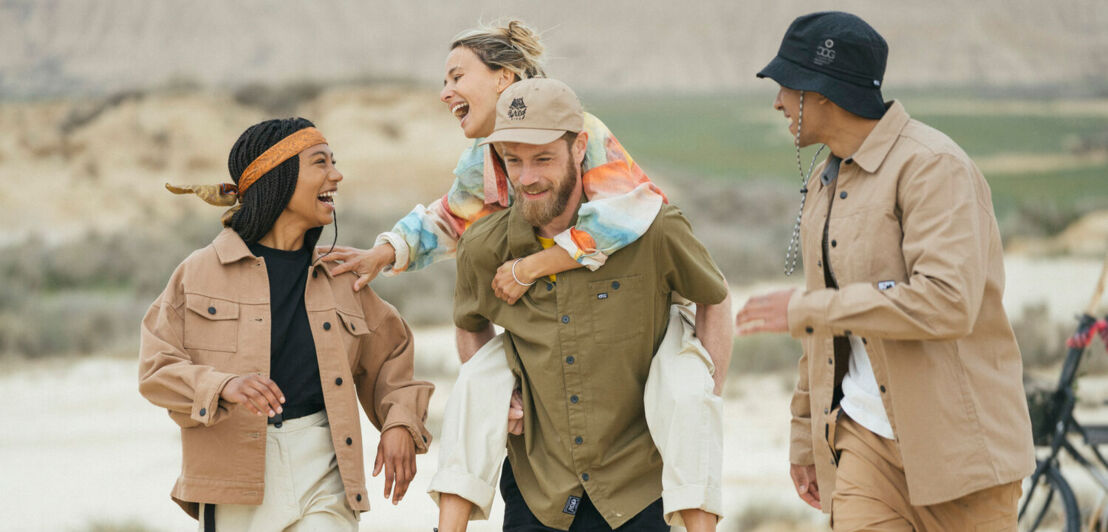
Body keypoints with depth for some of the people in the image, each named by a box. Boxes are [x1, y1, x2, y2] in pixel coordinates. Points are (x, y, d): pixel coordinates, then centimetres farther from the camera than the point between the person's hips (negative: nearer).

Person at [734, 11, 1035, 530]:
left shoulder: (932, 166, -13)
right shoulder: (825, 184, 15)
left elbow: (947, 303, -26)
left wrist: (805, 310, -20)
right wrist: (806, 437, 23)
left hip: (954, 440, -7)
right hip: (865, 441, 7)